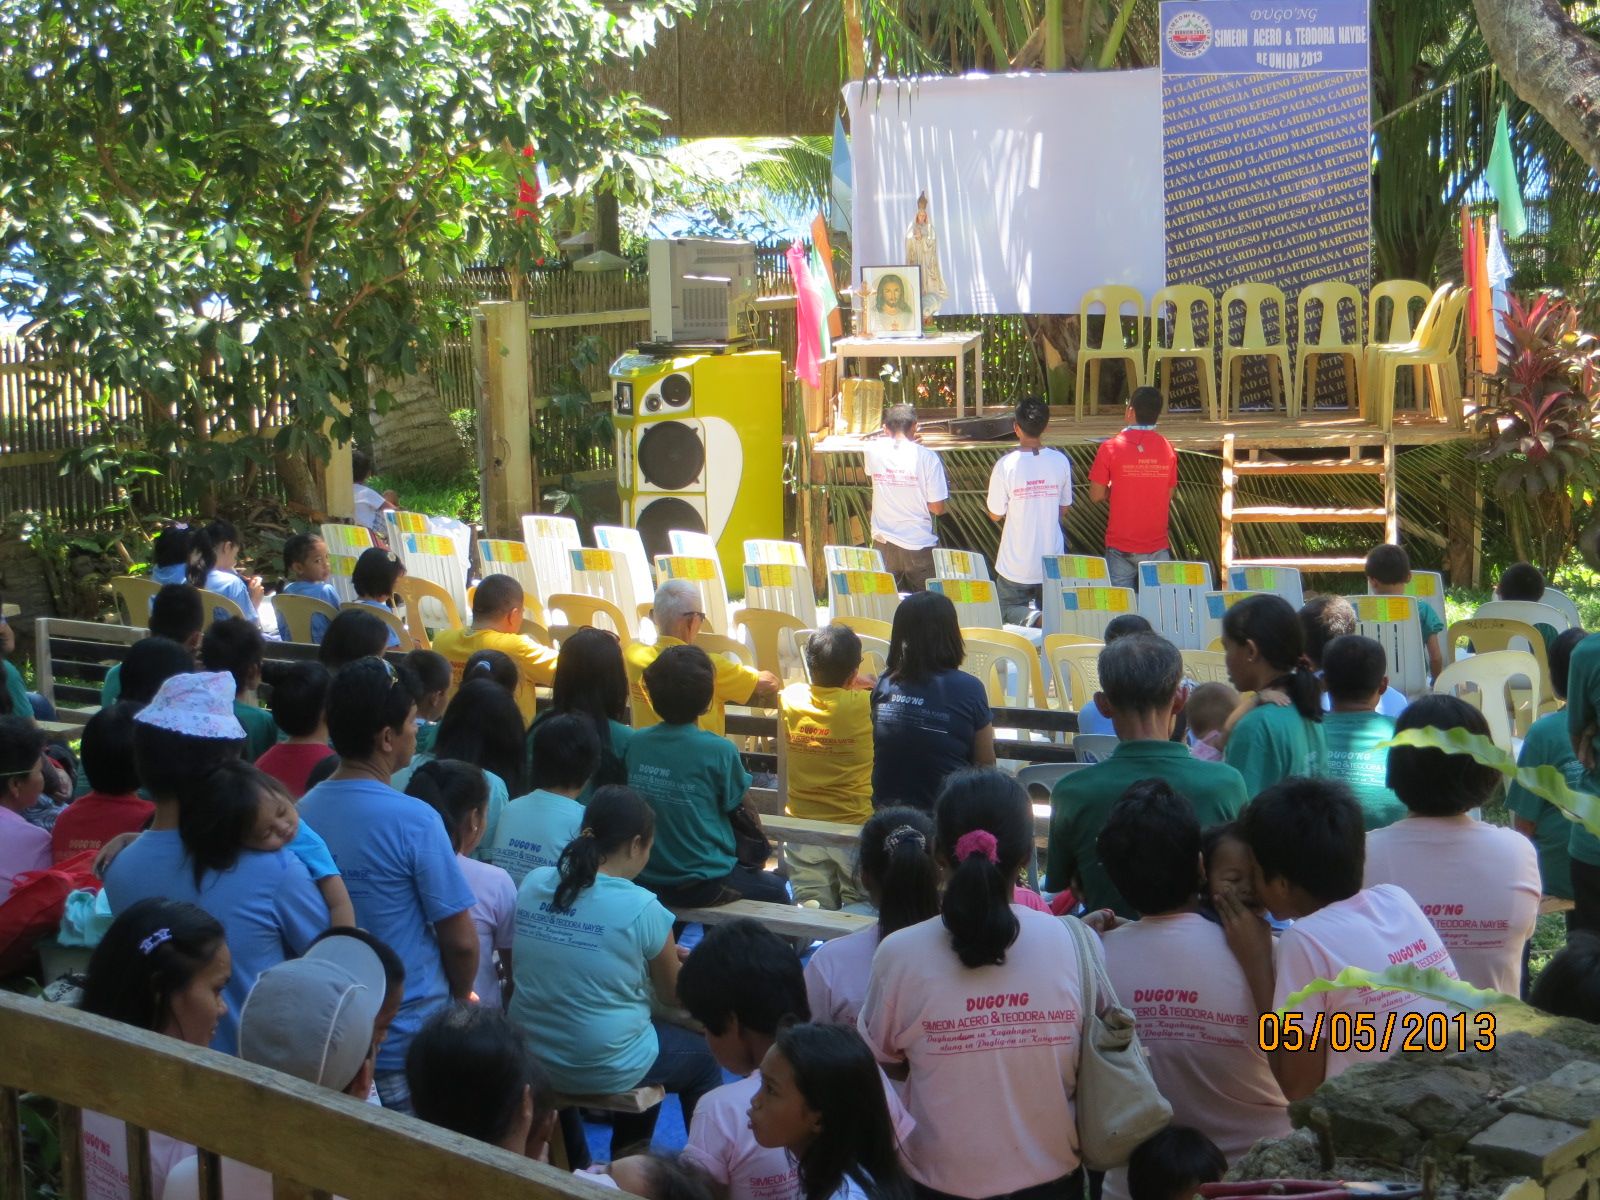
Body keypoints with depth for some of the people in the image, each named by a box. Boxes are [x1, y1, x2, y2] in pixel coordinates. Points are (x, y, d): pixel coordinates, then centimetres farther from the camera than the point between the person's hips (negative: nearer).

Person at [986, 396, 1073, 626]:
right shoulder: (1060, 461, -5)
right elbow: (1063, 510, 5)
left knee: (1009, 610, 15)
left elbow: (995, 515, -5)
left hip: (1016, 565, -3)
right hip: (1053, 561, 3)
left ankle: (1032, 618, -17)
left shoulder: (1006, 465, -15)